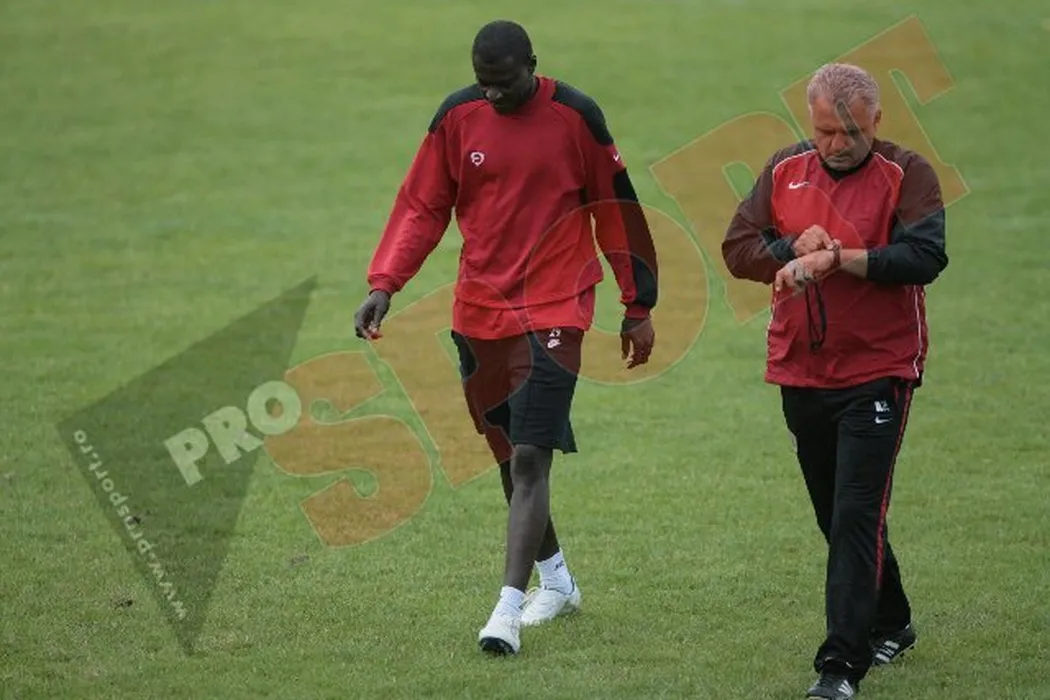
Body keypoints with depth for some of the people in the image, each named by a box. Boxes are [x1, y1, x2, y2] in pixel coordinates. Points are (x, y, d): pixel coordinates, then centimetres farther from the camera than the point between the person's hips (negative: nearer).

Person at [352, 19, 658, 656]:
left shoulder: (575, 117, -7)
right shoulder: (457, 116, 1)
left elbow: (617, 210, 1)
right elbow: (422, 208, 5)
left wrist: (639, 306, 5)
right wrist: (384, 285, -8)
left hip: (554, 312, -5)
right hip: (479, 312, 5)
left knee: (530, 459, -14)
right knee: (508, 455, 15)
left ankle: (509, 607, -16)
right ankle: (556, 579, 34)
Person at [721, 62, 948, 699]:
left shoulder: (907, 174, -7)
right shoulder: (785, 170, 7)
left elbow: (924, 257, -20)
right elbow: (737, 249, 3)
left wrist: (838, 257, -26)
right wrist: (793, 250, -15)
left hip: (879, 371, -5)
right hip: (801, 373, 5)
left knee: (857, 515, -12)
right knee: (838, 515, 15)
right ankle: (891, 624, 35)